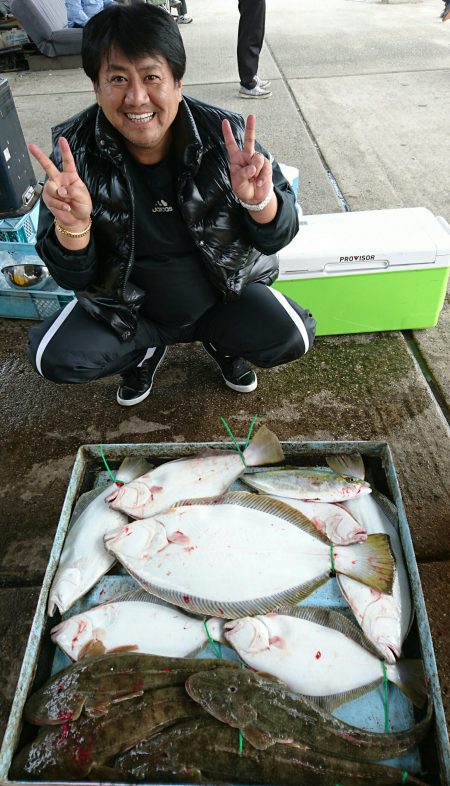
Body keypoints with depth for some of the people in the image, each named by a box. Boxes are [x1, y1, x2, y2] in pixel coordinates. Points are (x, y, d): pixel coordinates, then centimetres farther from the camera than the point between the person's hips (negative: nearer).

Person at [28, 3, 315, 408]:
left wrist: (260, 200, -34)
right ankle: (148, 346, 14)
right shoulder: (76, 150, -15)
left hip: (224, 293, 0)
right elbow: (74, 278, -13)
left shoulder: (225, 133, -16)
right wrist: (73, 225, -35)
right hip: (127, 305, 1)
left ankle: (219, 339, 13)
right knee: (54, 358, -17)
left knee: (292, 338, -21)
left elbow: (277, 238, -11)